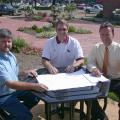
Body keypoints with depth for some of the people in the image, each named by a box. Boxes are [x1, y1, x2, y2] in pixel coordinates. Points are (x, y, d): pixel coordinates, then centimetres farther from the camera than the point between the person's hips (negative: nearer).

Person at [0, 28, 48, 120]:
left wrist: (25, 72, -4)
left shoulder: (10, 54, 1)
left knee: (36, 96, 12)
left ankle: (17, 112, 23)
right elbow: (10, 84, -35)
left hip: (15, 89, 9)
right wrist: (34, 86, -42)